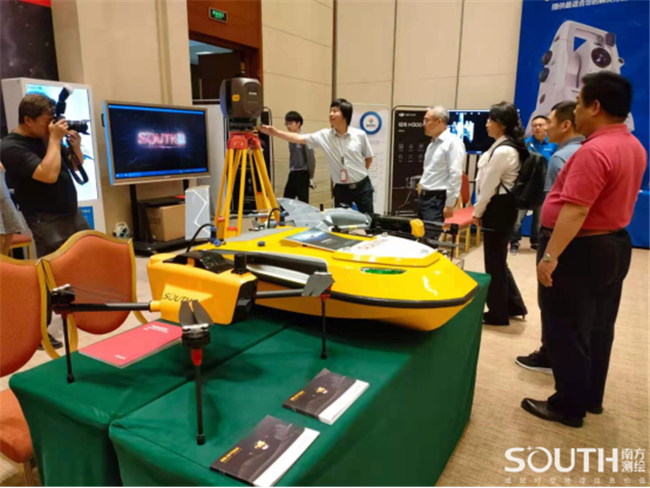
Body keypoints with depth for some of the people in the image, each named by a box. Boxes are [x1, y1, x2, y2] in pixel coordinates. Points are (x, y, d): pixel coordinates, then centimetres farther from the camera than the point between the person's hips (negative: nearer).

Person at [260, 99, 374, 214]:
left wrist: (359, 173, 6)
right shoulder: (324, 135, -6)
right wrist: (275, 132, -24)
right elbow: (299, 138, -14)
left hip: (362, 186, -1)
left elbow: (369, 158, 6)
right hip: (341, 189, 1)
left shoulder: (360, 135, -7)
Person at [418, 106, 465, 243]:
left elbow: (455, 175, -17)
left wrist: (449, 204, -19)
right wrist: (422, 194, 15)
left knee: (430, 240, -9)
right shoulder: (433, 143, 15)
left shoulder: (452, 142, -12)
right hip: (424, 197, 9)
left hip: (437, 199, -9)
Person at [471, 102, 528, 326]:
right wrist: (482, 210, 17)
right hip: (504, 207, 10)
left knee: (494, 261, 2)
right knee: (498, 259, 19)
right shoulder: (510, 146, 12)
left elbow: (489, 186, -17)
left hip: (498, 208, -10)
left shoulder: (502, 150, -20)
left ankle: (497, 314, 17)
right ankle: (514, 305, 31)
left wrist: (477, 212, -6)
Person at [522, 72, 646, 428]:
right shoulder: (634, 147, 9)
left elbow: (574, 210, -29)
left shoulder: (594, 151, -24)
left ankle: (569, 406, 15)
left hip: (580, 250, -10)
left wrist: (550, 255, -27)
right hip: (614, 244, 10)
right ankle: (591, 397, 31)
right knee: (598, 327, 18)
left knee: (566, 330, 2)